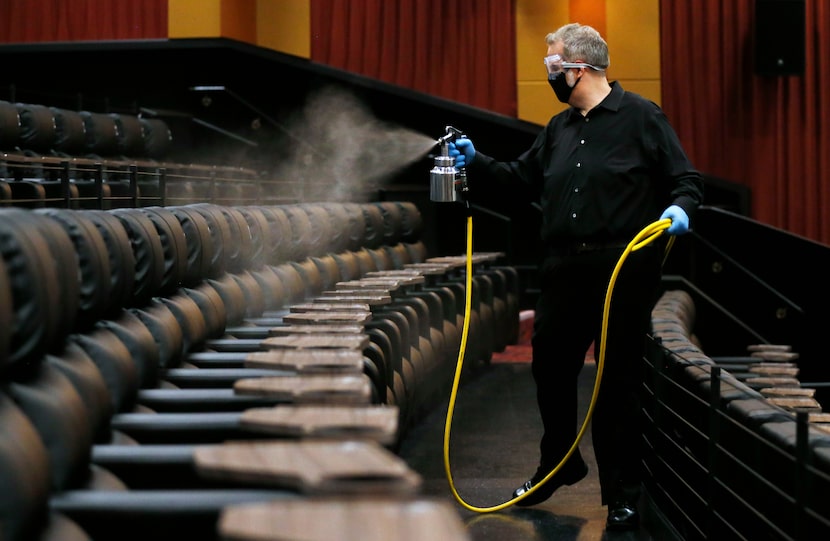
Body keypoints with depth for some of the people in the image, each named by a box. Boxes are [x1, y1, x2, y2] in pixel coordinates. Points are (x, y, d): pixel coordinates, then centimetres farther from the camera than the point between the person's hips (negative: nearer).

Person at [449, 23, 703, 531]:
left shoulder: (641, 116, -3)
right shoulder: (559, 128, 16)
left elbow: (687, 180, -4)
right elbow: (524, 178, 24)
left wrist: (680, 208, -24)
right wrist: (477, 161, 15)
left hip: (624, 276, -6)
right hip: (564, 273, 6)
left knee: (618, 384, 0)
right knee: (550, 371, 12)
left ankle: (622, 496, 11)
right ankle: (559, 465, 36)